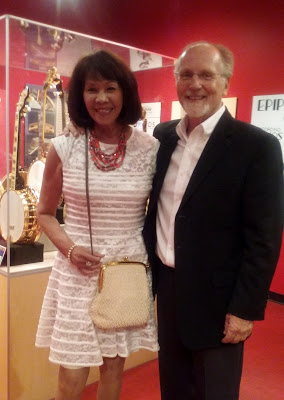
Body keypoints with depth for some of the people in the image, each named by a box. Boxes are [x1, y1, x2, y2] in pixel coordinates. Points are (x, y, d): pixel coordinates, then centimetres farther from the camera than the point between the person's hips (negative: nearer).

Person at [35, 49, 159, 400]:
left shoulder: (151, 149, -5)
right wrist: (69, 248, -11)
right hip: (78, 272, 0)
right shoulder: (64, 148, -6)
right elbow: (45, 213, 6)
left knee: (113, 368, 17)